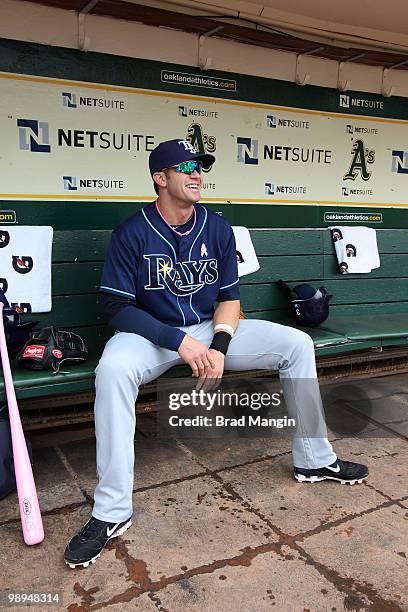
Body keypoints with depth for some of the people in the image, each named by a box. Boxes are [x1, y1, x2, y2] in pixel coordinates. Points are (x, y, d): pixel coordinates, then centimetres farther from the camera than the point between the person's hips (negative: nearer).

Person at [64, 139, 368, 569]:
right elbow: (117, 307, -14)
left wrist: (219, 346, -16)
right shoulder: (132, 233, -11)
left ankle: (314, 460, 6)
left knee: (297, 344, -8)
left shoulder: (218, 229, 1)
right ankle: (111, 512, -27)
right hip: (151, 334, -4)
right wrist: (179, 341, -25)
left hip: (211, 329, 4)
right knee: (113, 369, -37)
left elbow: (230, 297, 3)